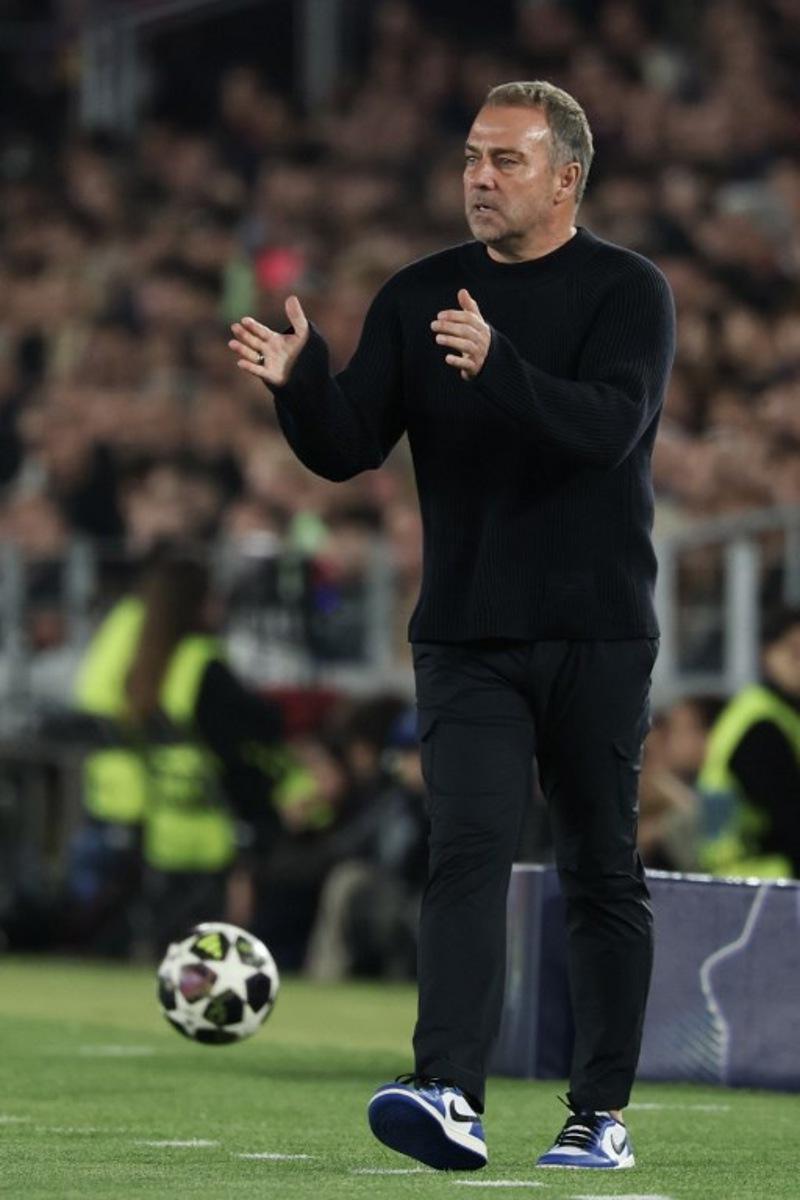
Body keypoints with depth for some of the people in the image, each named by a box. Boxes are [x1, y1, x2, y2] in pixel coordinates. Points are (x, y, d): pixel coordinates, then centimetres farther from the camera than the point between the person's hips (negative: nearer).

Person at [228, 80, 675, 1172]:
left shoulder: (628, 291, -3)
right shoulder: (418, 298, 9)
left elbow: (609, 424, -20)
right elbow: (348, 450, 3)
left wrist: (498, 366, -36)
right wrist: (299, 382, -18)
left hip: (598, 638, -2)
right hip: (466, 637, 2)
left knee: (602, 875, 5)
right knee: (467, 851, -13)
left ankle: (602, 1113, 15)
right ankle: (451, 1098, -24)